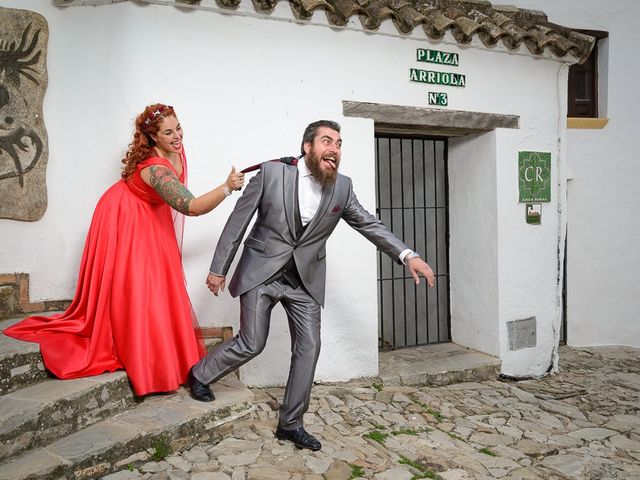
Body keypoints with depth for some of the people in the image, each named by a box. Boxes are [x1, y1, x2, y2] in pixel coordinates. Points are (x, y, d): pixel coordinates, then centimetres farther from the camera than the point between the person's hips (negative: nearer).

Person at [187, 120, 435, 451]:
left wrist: (408, 255, -13)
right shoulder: (271, 172, -13)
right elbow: (238, 221, -7)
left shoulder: (342, 187, -3)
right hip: (261, 272, -3)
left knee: (308, 347, 1)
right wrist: (218, 268, -4)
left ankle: (290, 424, 19)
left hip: (304, 278, 4)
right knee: (251, 344, 0)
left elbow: (370, 224, 1)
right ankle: (199, 374, 30)